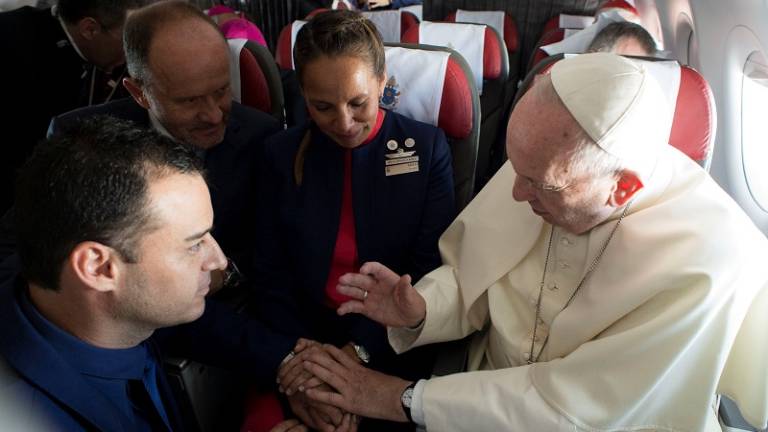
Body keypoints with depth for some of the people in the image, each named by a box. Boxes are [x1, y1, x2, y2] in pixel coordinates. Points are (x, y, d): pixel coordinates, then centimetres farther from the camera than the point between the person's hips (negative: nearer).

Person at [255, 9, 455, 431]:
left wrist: (359, 350, -17)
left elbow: (429, 271, -7)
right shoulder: (282, 154, 1)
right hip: (302, 341, 1)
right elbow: (272, 275, 0)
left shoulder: (427, 147, -3)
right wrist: (300, 361, -14)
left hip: (393, 348, -1)